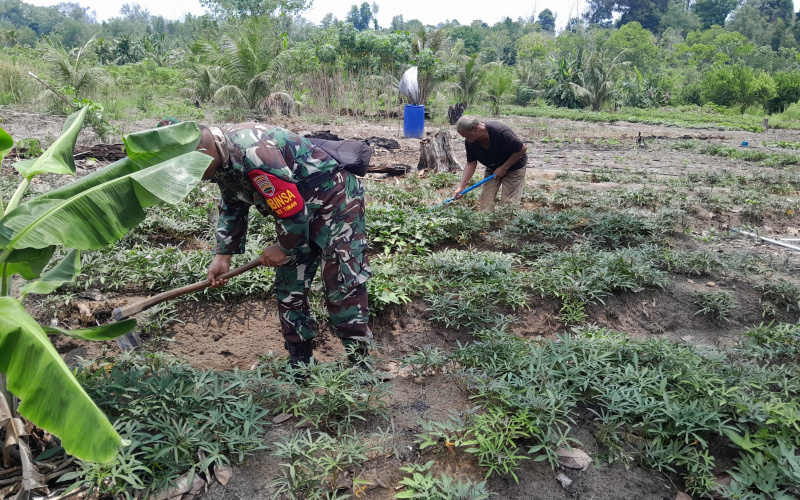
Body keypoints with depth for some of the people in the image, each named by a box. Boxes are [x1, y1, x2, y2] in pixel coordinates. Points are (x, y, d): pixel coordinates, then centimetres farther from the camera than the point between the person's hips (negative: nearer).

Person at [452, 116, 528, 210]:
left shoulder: (500, 132, -33)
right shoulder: (469, 142, -16)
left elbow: (522, 148, -24)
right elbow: (471, 164, -6)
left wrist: (504, 168, -21)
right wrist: (461, 186, -16)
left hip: (514, 166, -5)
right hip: (492, 168, 5)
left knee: (508, 204, -10)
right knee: (485, 203, -4)